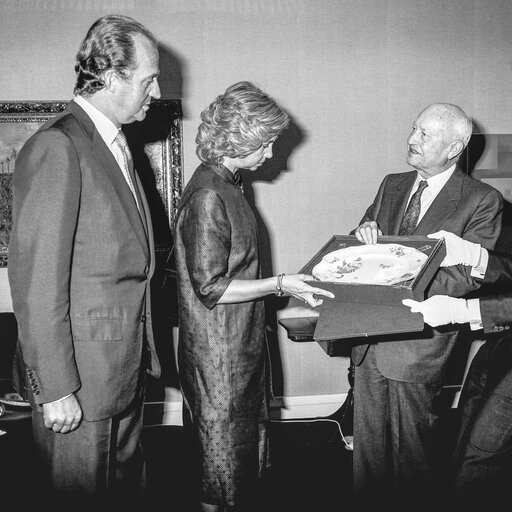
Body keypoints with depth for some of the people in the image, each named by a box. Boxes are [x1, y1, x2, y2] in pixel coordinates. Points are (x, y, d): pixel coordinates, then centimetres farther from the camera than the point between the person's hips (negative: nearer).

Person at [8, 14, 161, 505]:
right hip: (80, 372, -8)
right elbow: (36, 278, -20)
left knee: (127, 487, 21)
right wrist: (55, 388, -18)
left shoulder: (114, 143, 11)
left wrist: (143, 352, 14)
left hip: (126, 366, 8)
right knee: (80, 496, 11)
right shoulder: (56, 147, -18)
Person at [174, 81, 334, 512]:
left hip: (241, 344, 10)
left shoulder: (228, 184, 8)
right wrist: (279, 285, -19)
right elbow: (211, 288, -23)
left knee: (248, 441, 22)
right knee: (225, 458, 8)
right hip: (218, 352, -9)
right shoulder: (207, 197, -22)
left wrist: (286, 282, 12)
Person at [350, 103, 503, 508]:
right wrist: (364, 234, -12)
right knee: (368, 436, 19)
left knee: (411, 441, 13)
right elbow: (366, 237, 12)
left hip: (420, 342, -5)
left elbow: (465, 275, -17)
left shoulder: (482, 201, -8)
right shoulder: (392, 185, 9)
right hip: (371, 335, 5)